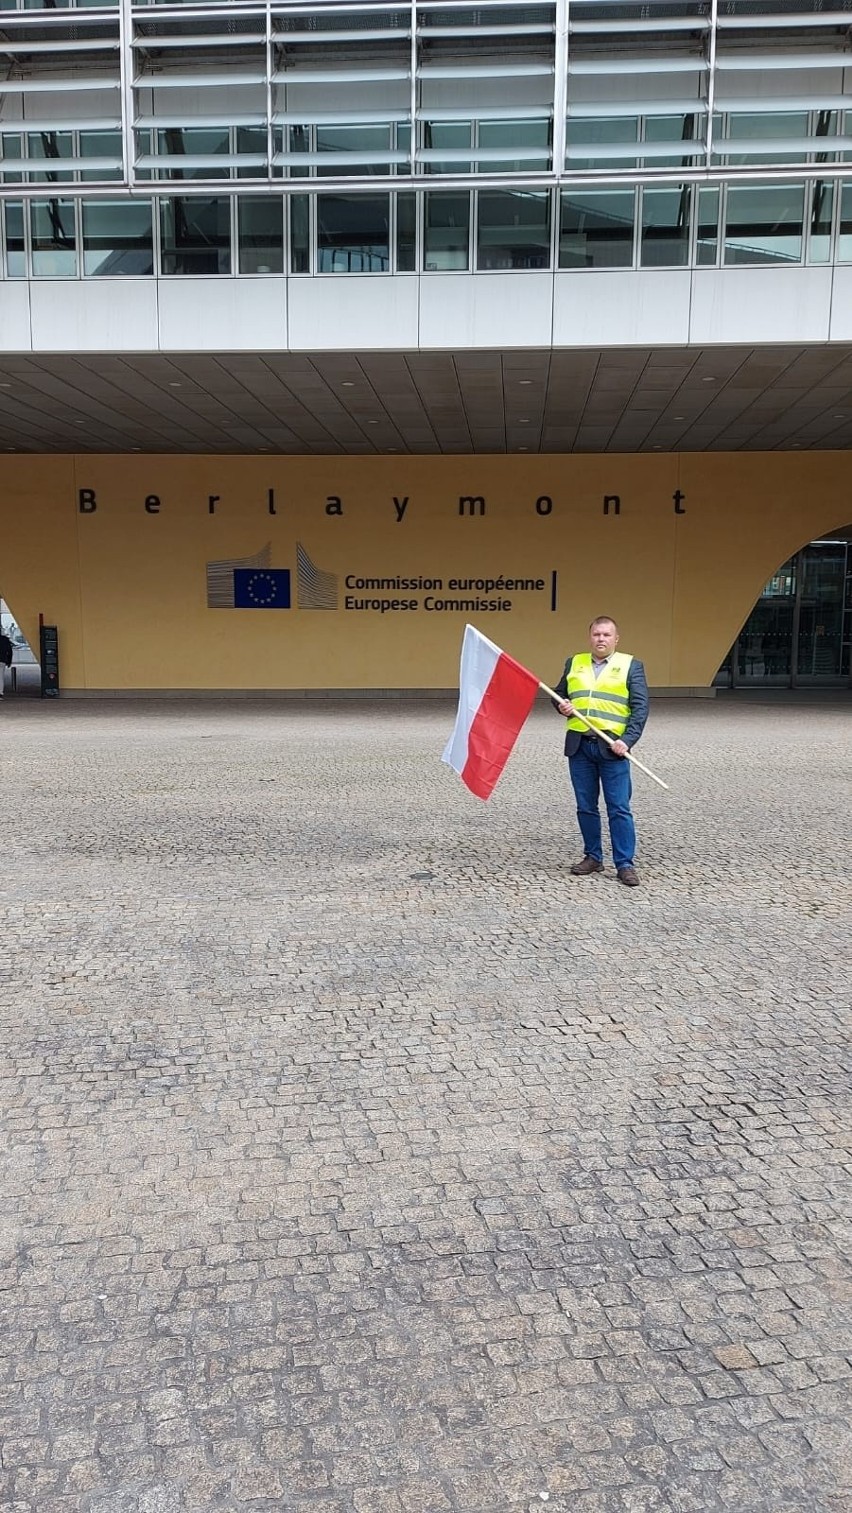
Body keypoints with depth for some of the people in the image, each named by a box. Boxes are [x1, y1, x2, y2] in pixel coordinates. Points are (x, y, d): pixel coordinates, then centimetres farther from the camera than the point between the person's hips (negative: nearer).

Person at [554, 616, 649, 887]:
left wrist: (627, 740, -14)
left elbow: (640, 706, -3)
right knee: (586, 806, 10)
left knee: (619, 808, -4)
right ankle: (593, 857, 21)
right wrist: (562, 706, -2)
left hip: (612, 747, -4)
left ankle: (625, 864, 2)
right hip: (579, 745, 4)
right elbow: (559, 694, 22)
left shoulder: (630, 665, 3)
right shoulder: (574, 663, 14)